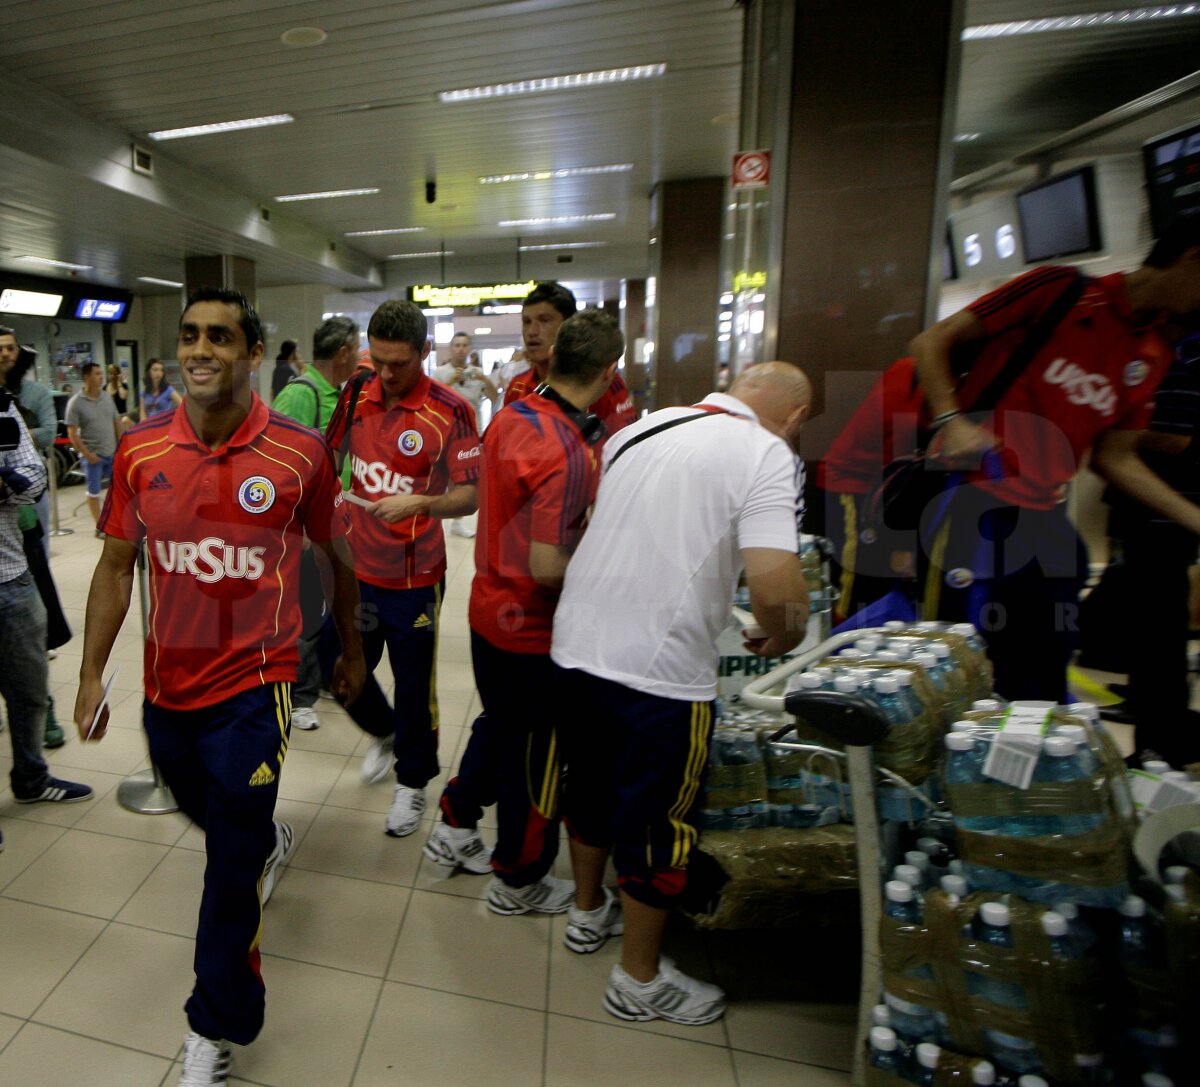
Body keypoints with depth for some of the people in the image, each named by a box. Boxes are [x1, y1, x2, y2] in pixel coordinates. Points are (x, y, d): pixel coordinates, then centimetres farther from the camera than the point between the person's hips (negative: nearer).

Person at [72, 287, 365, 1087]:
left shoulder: (300, 453, -12)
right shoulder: (140, 451, -4)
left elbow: (339, 554, 1)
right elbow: (116, 566, 5)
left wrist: (350, 649, 9)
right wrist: (92, 675, 4)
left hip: (253, 688, -4)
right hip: (167, 686, 4)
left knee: (231, 868, 4)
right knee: (210, 819, 28)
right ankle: (271, 840, 63)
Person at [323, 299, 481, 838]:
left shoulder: (450, 410, -15)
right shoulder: (357, 393, 1)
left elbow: (470, 494, -18)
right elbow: (329, 451, 17)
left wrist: (420, 503, -34)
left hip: (414, 575, -5)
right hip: (356, 565, 5)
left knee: (413, 683, 7)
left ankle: (412, 780, 32)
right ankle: (384, 734, 47)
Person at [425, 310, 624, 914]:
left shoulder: (510, 418, -1)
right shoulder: (569, 456, -28)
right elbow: (548, 568, -30)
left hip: (488, 608, 8)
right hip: (533, 631, -8)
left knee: (497, 725, 28)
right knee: (536, 757, 13)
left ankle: (454, 831, 46)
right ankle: (519, 882, 33)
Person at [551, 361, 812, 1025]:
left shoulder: (639, 430, 10)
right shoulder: (765, 454, -11)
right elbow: (775, 586, -22)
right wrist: (782, 634, 1)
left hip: (576, 644, 7)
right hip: (659, 671, -7)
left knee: (591, 786, 26)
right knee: (659, 821, 13)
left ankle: (588, 912, 49)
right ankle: (639, 981, 33)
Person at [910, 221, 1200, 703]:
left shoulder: (1151, 361, 16)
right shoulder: (1061, 289, -2)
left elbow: (1114, 458, 18)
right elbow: (930, 342, -4)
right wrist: (949, 419, -19)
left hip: (1043, 519, 7)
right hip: (970, 498, -7)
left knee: (1041, 686, 11)